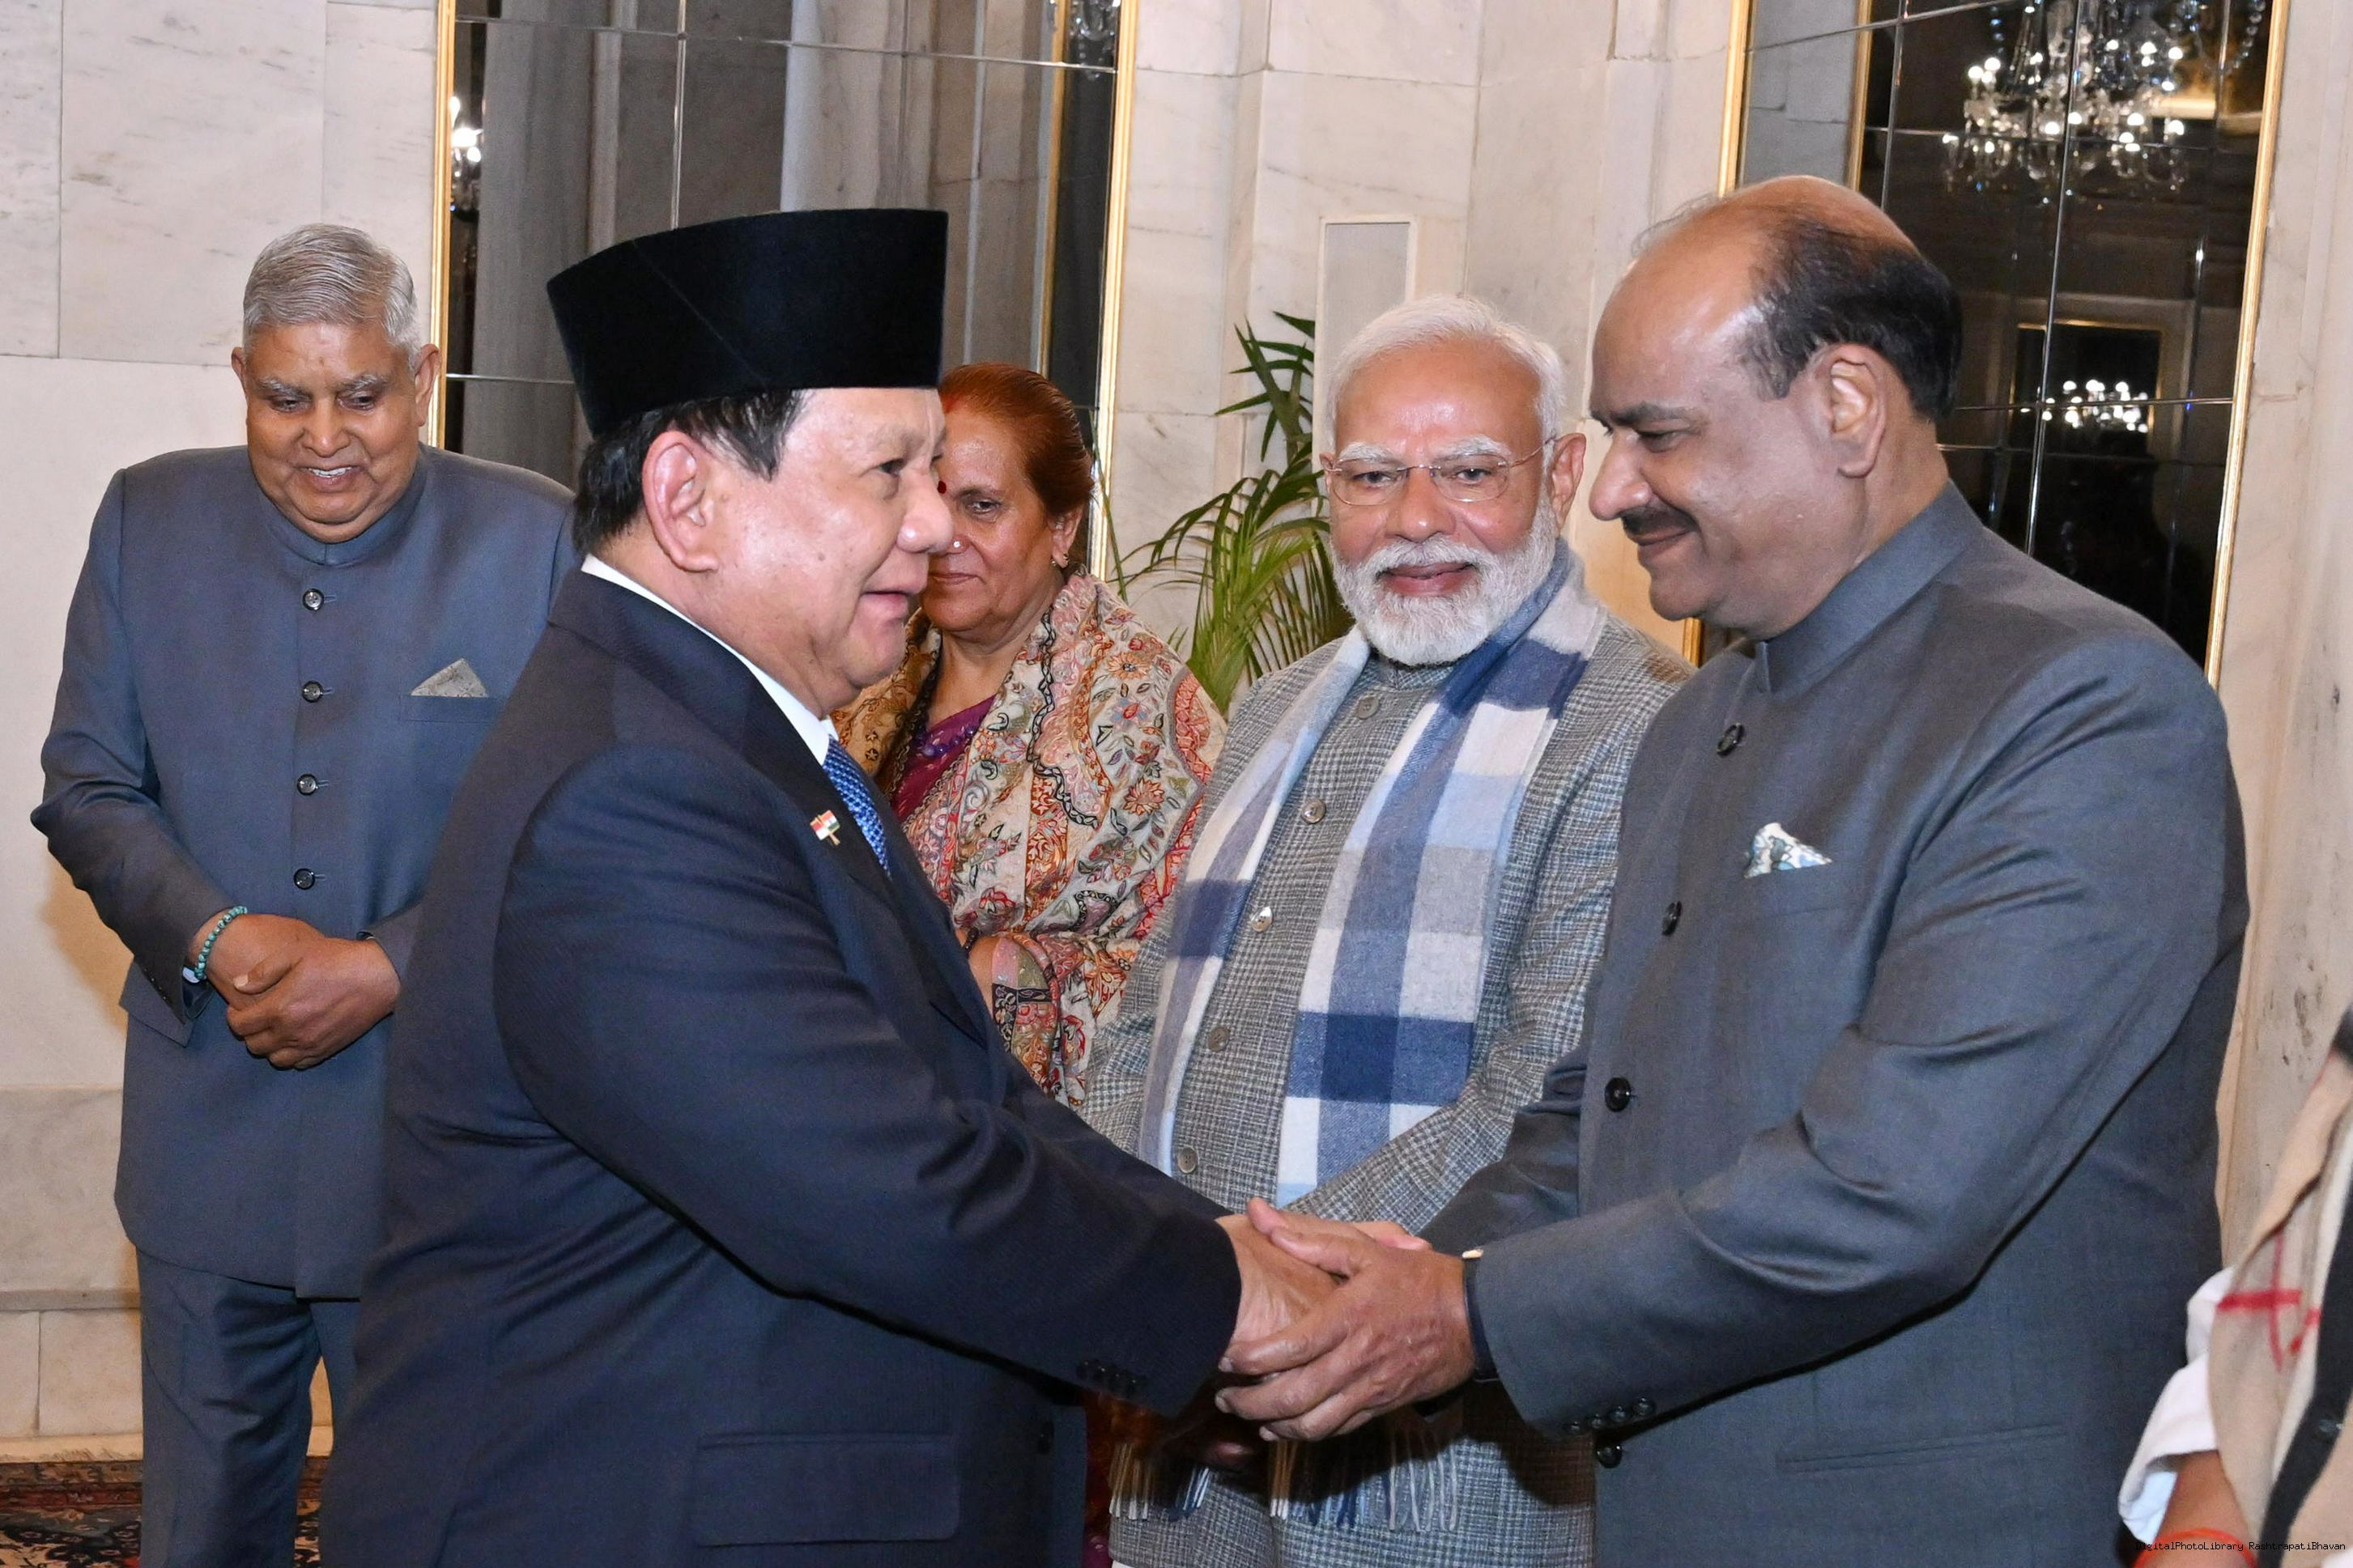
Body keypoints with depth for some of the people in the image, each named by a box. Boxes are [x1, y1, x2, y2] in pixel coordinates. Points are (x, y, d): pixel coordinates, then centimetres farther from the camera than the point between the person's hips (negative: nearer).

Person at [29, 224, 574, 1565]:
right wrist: (215, 937, -13)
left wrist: (389, 967, -16)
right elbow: (84, 790, 4)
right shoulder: (149, 521, 5)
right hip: (208, 1141, 3)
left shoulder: (536, 542, -5)